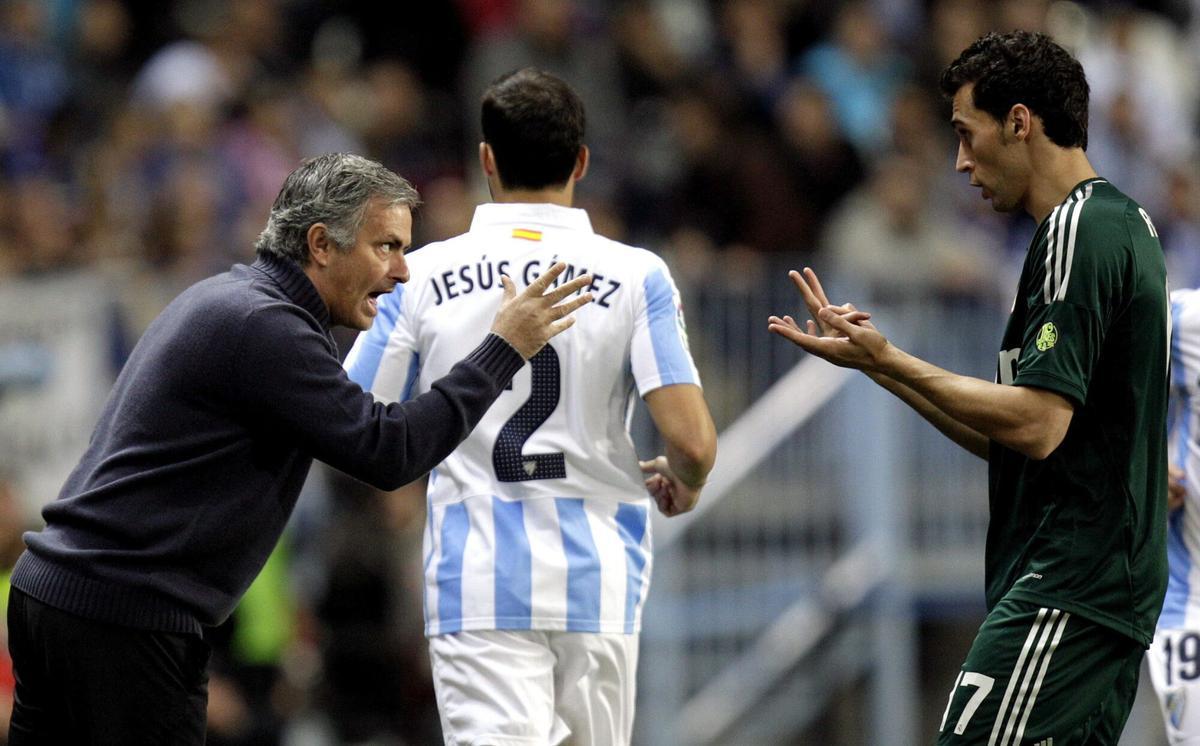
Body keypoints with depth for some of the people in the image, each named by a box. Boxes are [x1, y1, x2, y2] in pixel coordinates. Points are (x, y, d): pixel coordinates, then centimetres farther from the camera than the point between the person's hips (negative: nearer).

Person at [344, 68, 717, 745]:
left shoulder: (424, 277, 1)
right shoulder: (635, 276, -1)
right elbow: (693, 442, -9)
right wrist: (682, 486, 15)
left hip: (476, 586, -1)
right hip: (599, 586, 1)